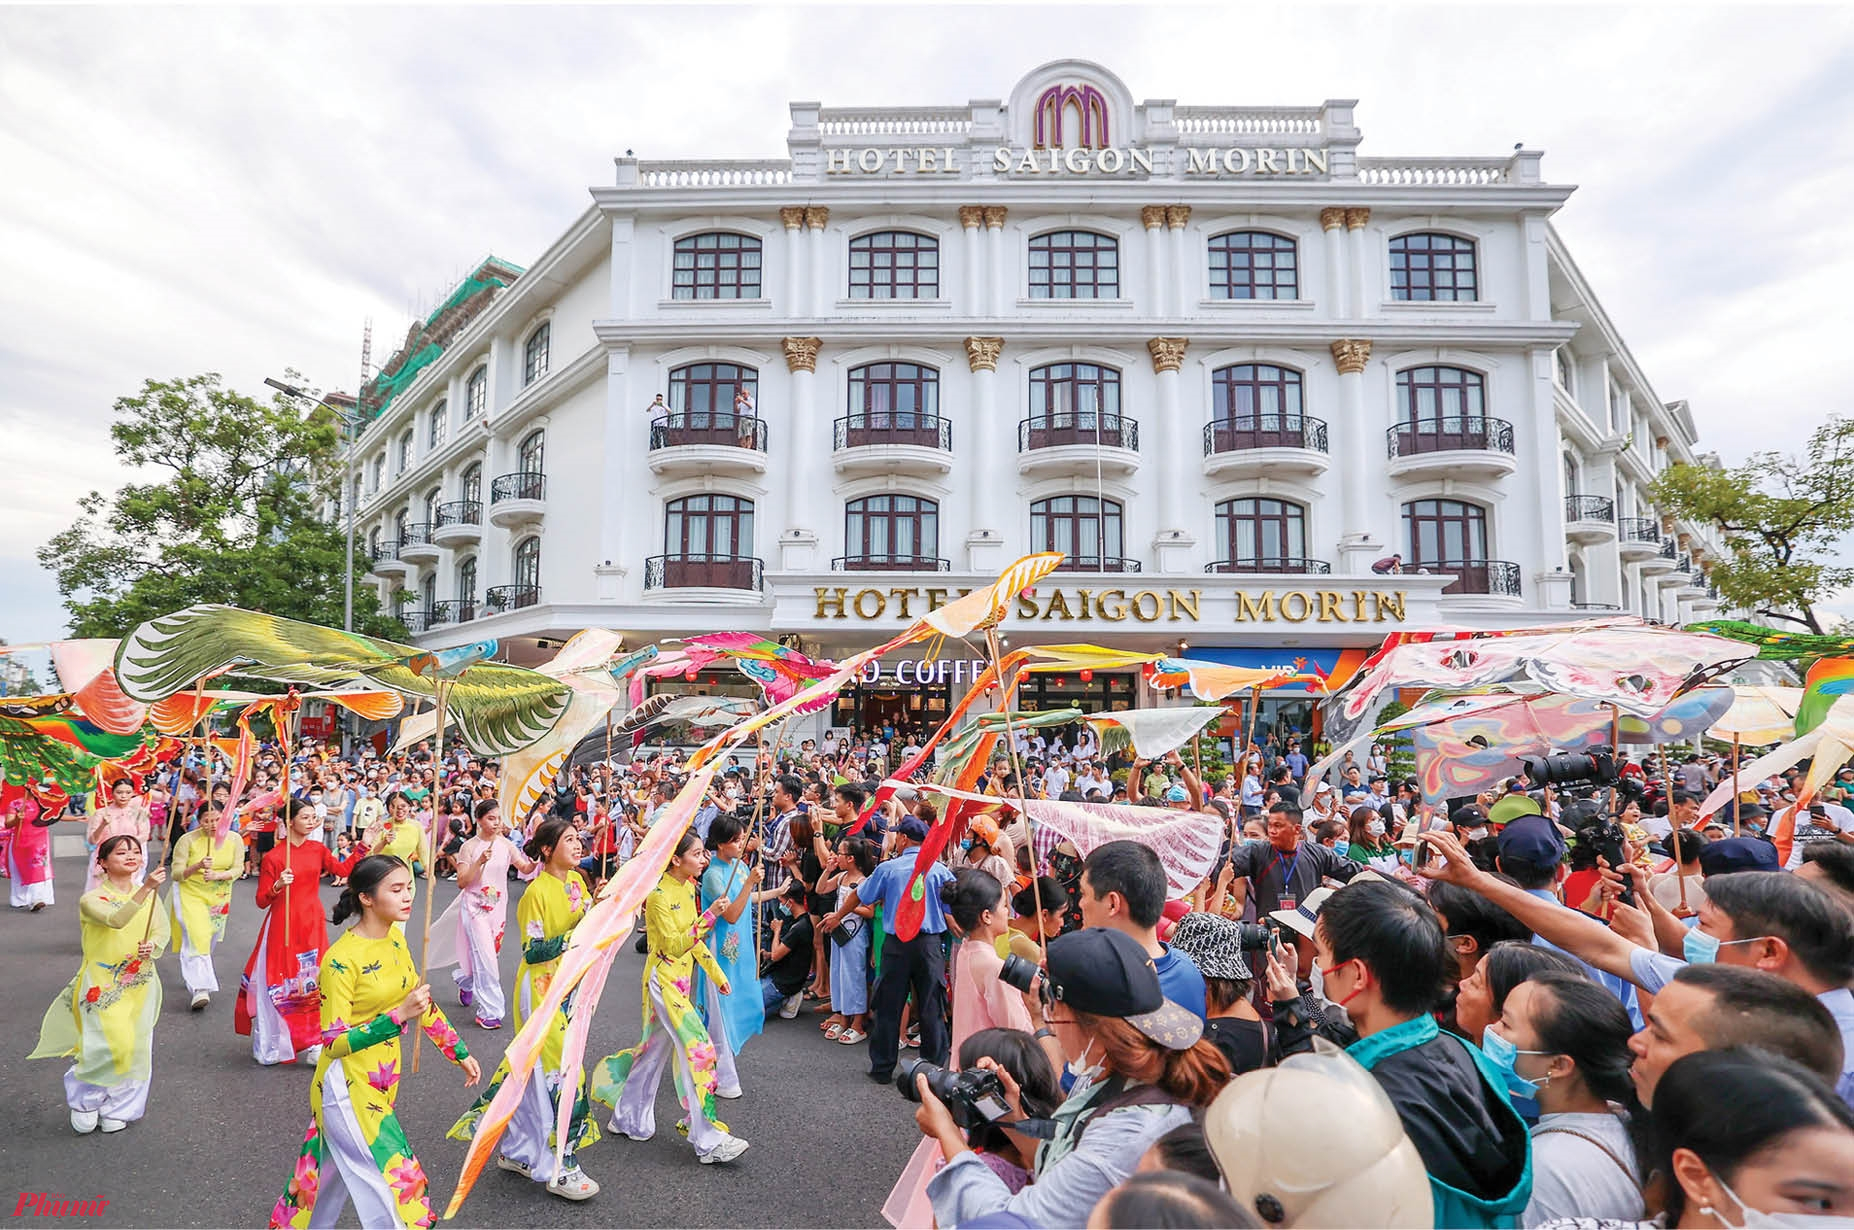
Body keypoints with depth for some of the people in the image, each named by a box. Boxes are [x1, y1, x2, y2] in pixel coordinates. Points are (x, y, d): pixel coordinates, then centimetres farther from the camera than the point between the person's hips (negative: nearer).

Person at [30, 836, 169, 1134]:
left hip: (140, 984, 4)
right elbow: (115, 920, -31)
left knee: (135, 1047, 6)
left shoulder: (148, 895, 5)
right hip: (103, 983, -4)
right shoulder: (92, 899, -11)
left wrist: (153, 947, -19)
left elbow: (162, 930, 3)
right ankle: (84, 1100, 17)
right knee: (111, 1044, -13)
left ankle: (117, 1109, 26)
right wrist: (145, 888, -44)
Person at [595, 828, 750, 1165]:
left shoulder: (688, 887, 6)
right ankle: (708, 1140, -5)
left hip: (680, 978, 9)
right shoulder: (659, 896, -20)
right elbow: (675, 945, -25)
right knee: (697, 1048, -10)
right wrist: (708, 918, -32)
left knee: (657, 1048, 17)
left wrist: (715, 971, 15)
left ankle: (629, 1118, 33)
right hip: (663, 978, -9)